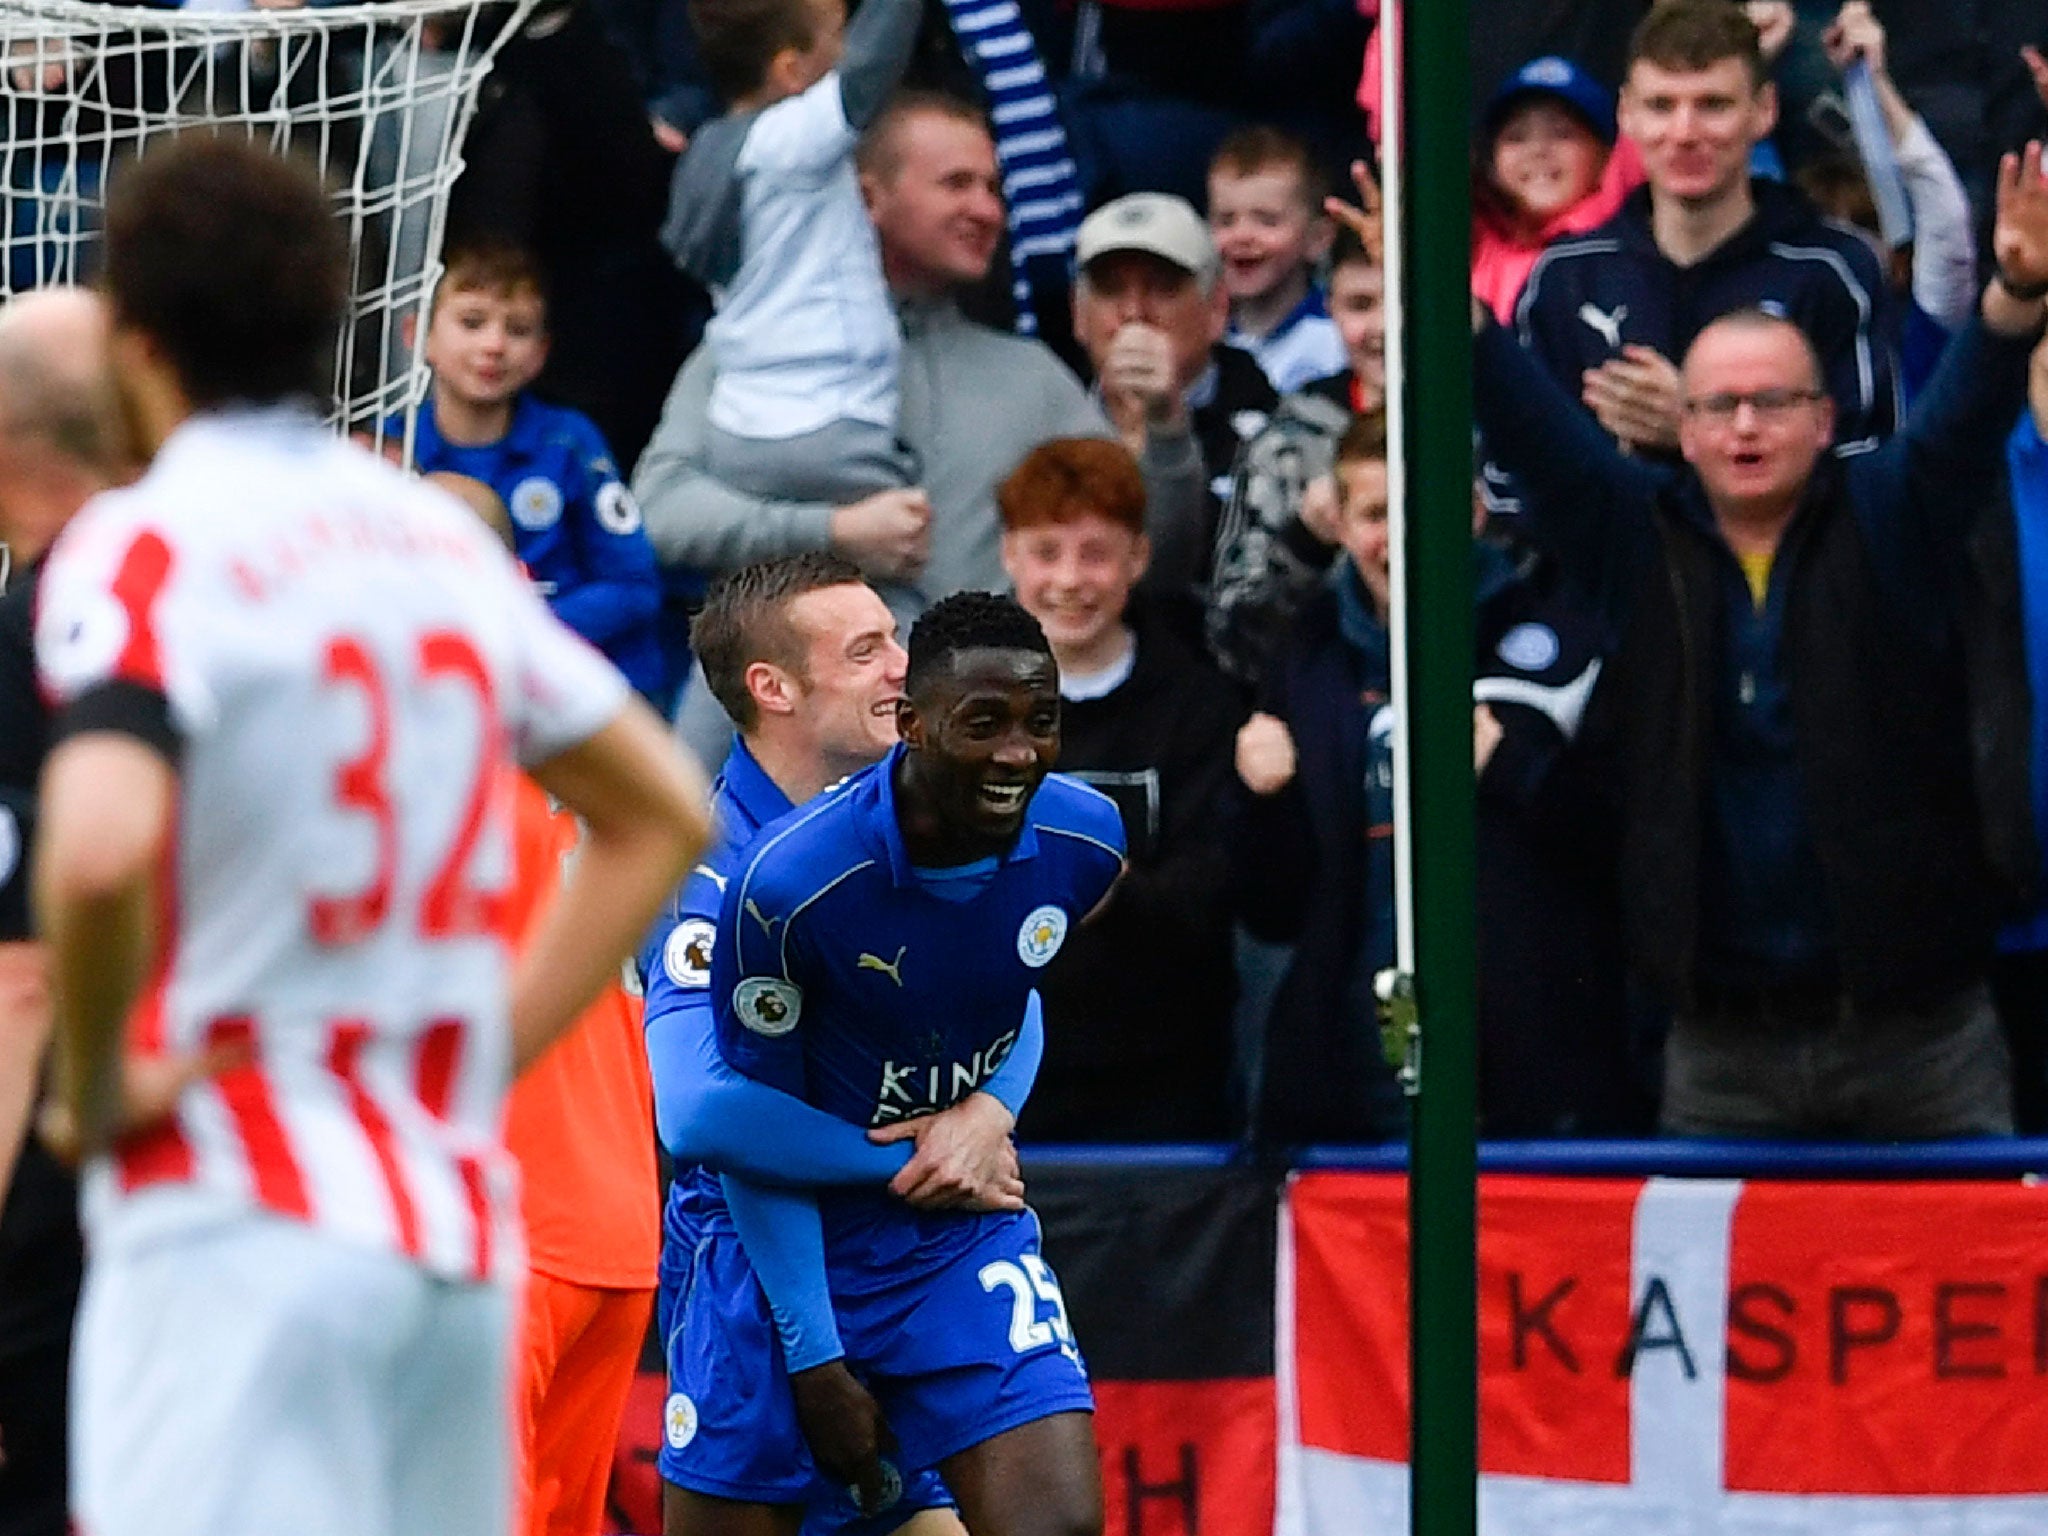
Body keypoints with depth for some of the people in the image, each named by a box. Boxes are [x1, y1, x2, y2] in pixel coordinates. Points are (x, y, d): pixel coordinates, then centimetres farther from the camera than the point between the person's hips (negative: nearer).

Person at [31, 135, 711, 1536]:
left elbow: (100, 851, -26)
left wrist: (91, 1084, -10)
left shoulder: (143, 546, -8)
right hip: (459, 1222, 7)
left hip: (235, 1224, -7)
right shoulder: (448, 541, 14)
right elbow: (662, 812, 24)